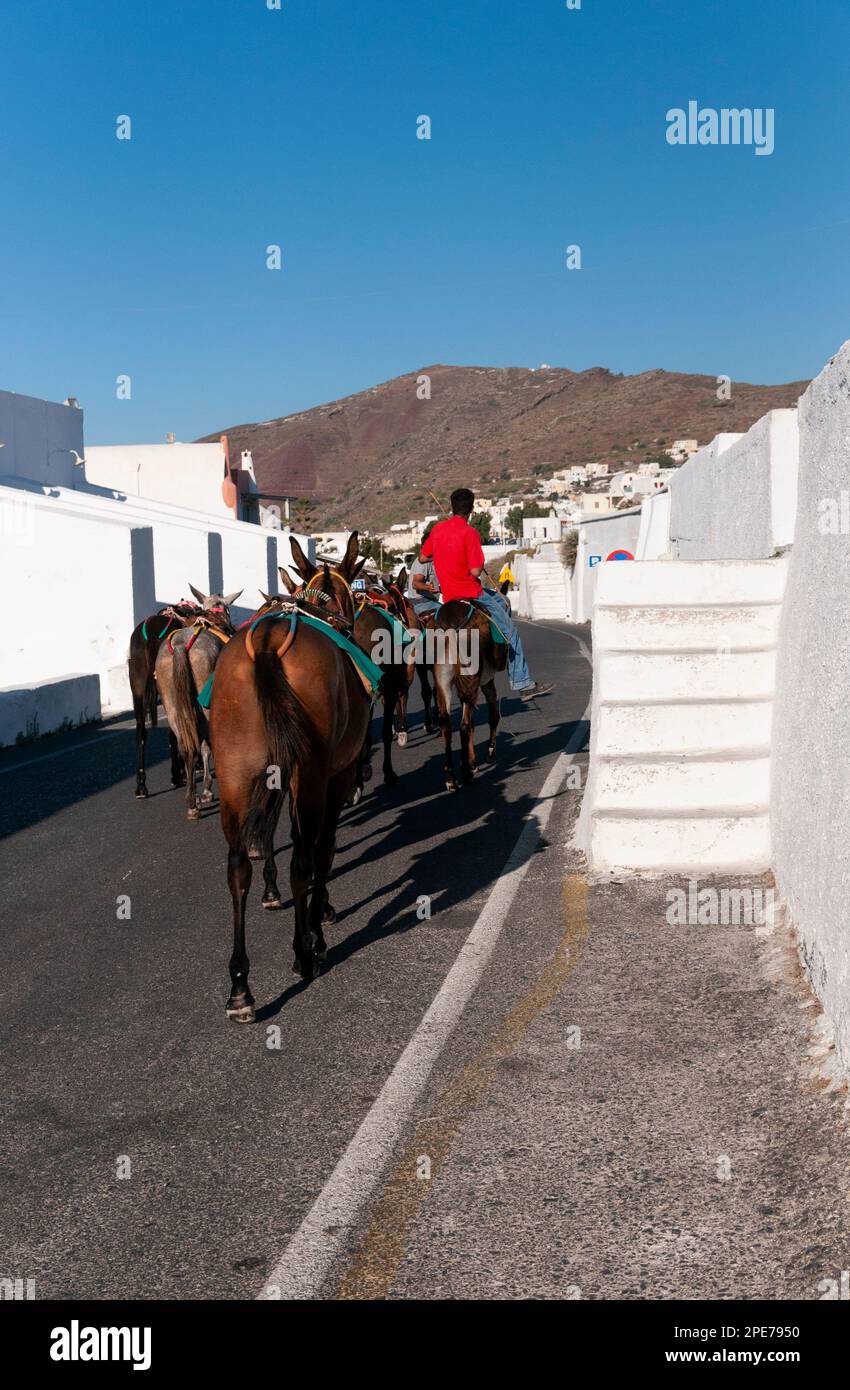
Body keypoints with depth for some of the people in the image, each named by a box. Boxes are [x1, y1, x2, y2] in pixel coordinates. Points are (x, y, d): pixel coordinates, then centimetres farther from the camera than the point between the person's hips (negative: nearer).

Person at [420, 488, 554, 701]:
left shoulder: (437, 529, 5)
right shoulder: (470, 533, -16)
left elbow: (423, 557, 17)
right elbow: (475, 571, -20)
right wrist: (480, 562, 1)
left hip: (448, 594, 8)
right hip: (471, 594, -8)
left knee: (502, 600, 29)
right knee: (510, 632, 1)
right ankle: (522, 684, 0)